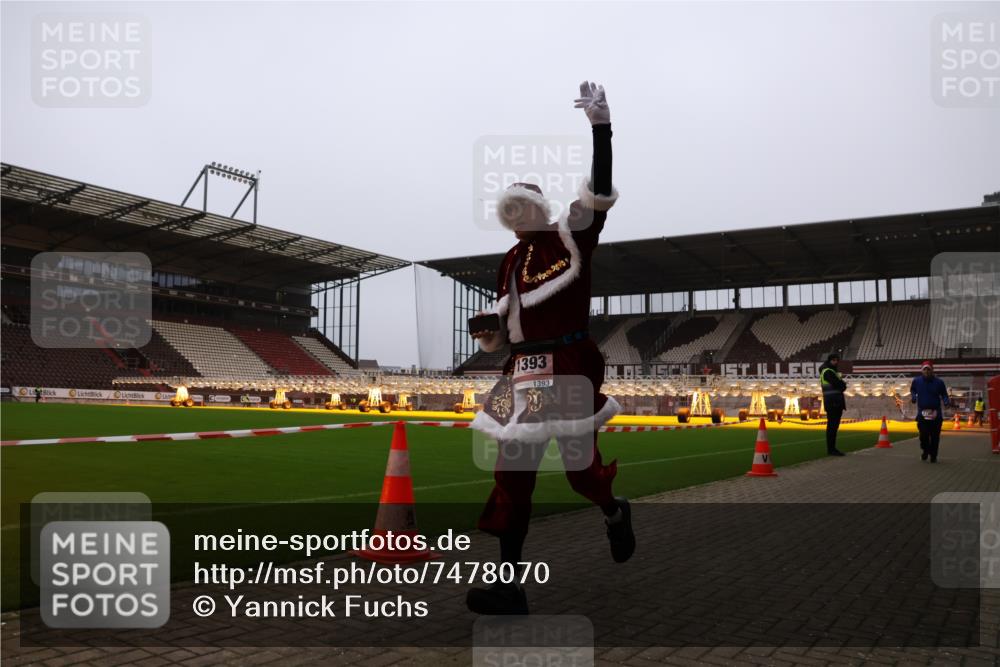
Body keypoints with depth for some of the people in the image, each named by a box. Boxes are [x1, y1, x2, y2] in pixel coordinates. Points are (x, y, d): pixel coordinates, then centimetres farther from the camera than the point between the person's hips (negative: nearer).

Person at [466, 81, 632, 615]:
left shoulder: (571, 236, 1)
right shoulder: (511, 260, 18)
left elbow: (600, 190, -14)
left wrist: (600, 124, -21)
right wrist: (486, 329, -2)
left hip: (569, 365, -6)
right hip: (523, 372, 6)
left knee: (580, 467, 1)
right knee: (512, 471, 1)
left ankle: (614, 512, 38)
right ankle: (509, 583, 6)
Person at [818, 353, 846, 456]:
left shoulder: (833, 371, 23)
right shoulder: (828, 371, -9)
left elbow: (841, 386, 19)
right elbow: (838, 385, -18)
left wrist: (841, 385, -2)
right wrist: (843, 384, 2)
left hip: (836, 402, 10)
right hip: (832, 402, -10)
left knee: (834, 426, 11)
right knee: (832, 426, -9)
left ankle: (832, 449, 16)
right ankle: (831, 449, -9)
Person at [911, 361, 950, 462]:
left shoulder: (939, 382, -1)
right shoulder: (916, 381, 1)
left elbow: (944, 395, 7)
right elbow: (913, 391, 19)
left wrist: (947, 401, -14)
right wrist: (913, 397, -2)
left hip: (936, 413, 0)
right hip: (922, 413, 0)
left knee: (935, 437, 3)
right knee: (923, 435, -4)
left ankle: (933, 455, 18)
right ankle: (925, 451, 24)